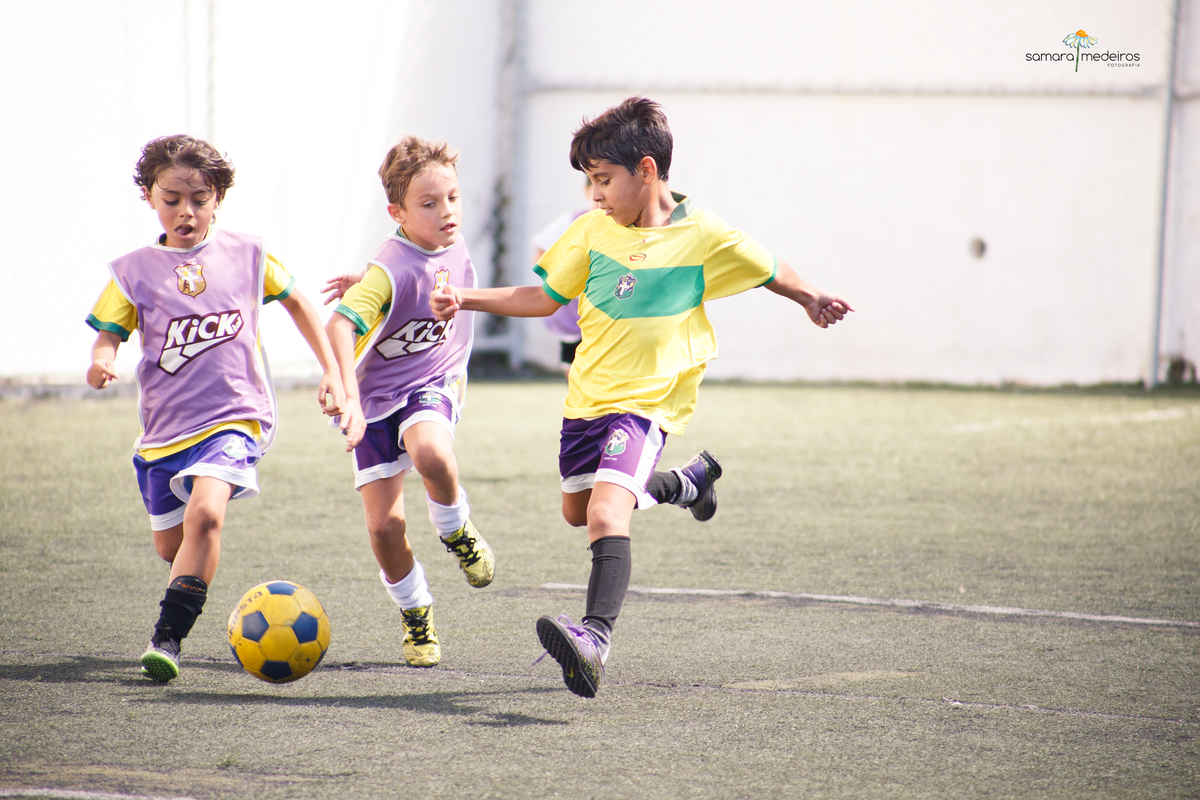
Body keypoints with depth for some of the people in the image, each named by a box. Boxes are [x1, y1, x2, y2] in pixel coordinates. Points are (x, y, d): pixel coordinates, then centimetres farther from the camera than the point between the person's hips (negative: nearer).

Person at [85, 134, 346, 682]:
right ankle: (197, 573, 49)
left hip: (234, 417, -2)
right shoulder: (135, 271, 2)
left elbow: (295, 303, 15)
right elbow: (109, 331, 0)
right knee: (170, 544, 12)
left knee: (205, 512, -27)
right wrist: (101, 360, -24)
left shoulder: (246, 255, 3)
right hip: (164, 426, 2)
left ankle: (169, 636, -26)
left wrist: (331, 370, 11)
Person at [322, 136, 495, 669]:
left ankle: (457, 532, -5)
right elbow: (339, 325, -35)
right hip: (377, 399, -2)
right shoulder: (389, 271, -23)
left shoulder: (456, 252, -3)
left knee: (432, 454, -34)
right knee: (384, 526, -5)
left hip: (431, 386, 2)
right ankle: (416, 617, 18)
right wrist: (348, 397, -44)